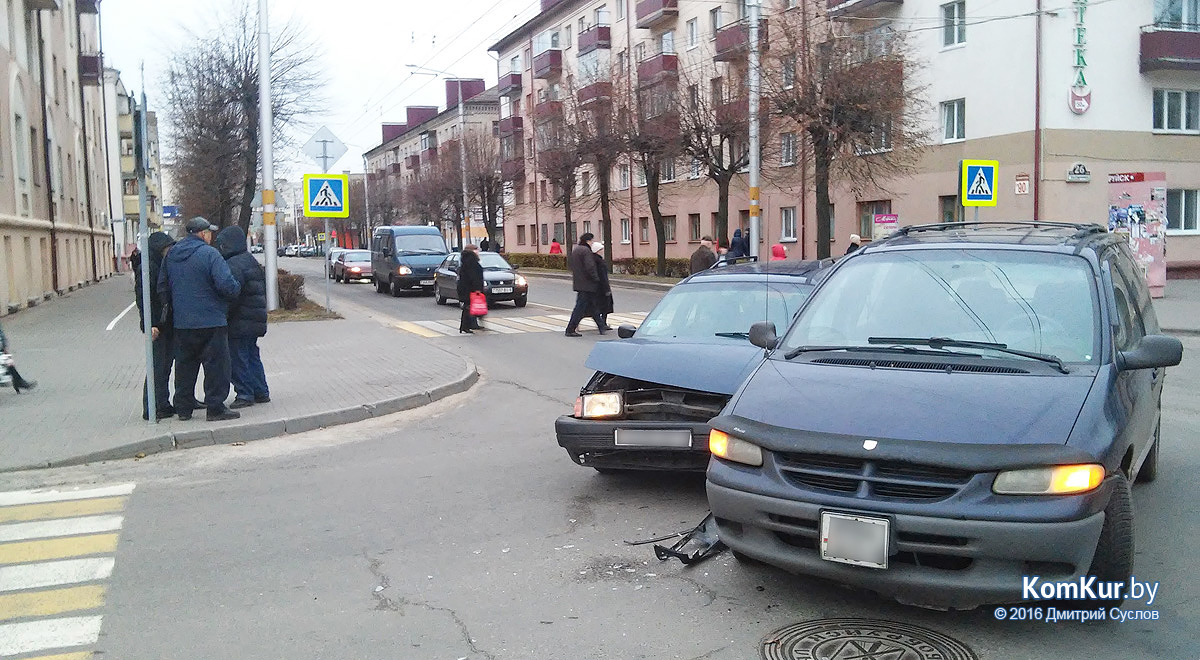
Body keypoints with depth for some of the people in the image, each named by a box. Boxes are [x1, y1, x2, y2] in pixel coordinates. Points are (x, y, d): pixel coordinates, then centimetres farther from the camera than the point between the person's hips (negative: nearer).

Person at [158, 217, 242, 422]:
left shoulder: (171, 255, 11)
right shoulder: (209, 254, -12)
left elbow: (162, 287, 16)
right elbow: (226, 285, -20)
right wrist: (237, 290, 0)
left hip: (181, 322, 7)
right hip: (211, 320, -7)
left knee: (185, 365, 15)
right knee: (216, 364, 0)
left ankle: (183, 408, 20)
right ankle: (216, 408, 0)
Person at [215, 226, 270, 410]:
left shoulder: (234, 265, -16)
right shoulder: (251, 261, 16)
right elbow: (262, 289, 21)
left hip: (240, 323, -10)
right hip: (254, 320, 10)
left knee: (237, 358, -3)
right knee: (252, 356, 16)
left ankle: (245, 394, 0)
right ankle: (261, 392, 19)